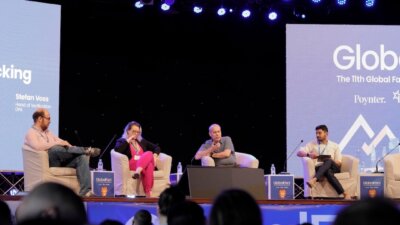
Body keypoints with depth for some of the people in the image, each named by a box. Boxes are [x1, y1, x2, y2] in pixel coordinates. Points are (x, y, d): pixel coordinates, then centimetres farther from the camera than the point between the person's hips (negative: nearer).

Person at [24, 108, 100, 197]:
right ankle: (86, 150, -30)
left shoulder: (47, 132, 29)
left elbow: (62, 142, 26)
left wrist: (65, 144, 1)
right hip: (48, 160, -7)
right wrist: (57, 143, -15)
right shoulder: (31, 133, 3)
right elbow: (37, 146, -18)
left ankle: (85, 191, -33)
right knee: (55, 149, -39)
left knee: (82, 157, -20)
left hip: (61, 159, 7)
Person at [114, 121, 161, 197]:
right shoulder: (122, 141, 15)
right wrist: (128, 140, -1)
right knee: (149, 154, -33)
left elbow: (157, 147, 27)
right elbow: (117, 149, -8)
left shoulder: (142, 141, 29)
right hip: (132, 165, -3)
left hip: (145, 164, 3)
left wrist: (155, 155, 5)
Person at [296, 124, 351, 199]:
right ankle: (344, 194, -47)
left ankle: (314, 180, -57)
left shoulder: (334, 146, 19)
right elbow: (299, 153, 5)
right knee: (328, 172, -40)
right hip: (318, 168, 0)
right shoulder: (312, 144, 18)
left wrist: (330, 160, -12)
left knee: (328, 161, -38)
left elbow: (339, 163, 13)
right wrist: (308, 154, -18)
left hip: (333, 168, 1)